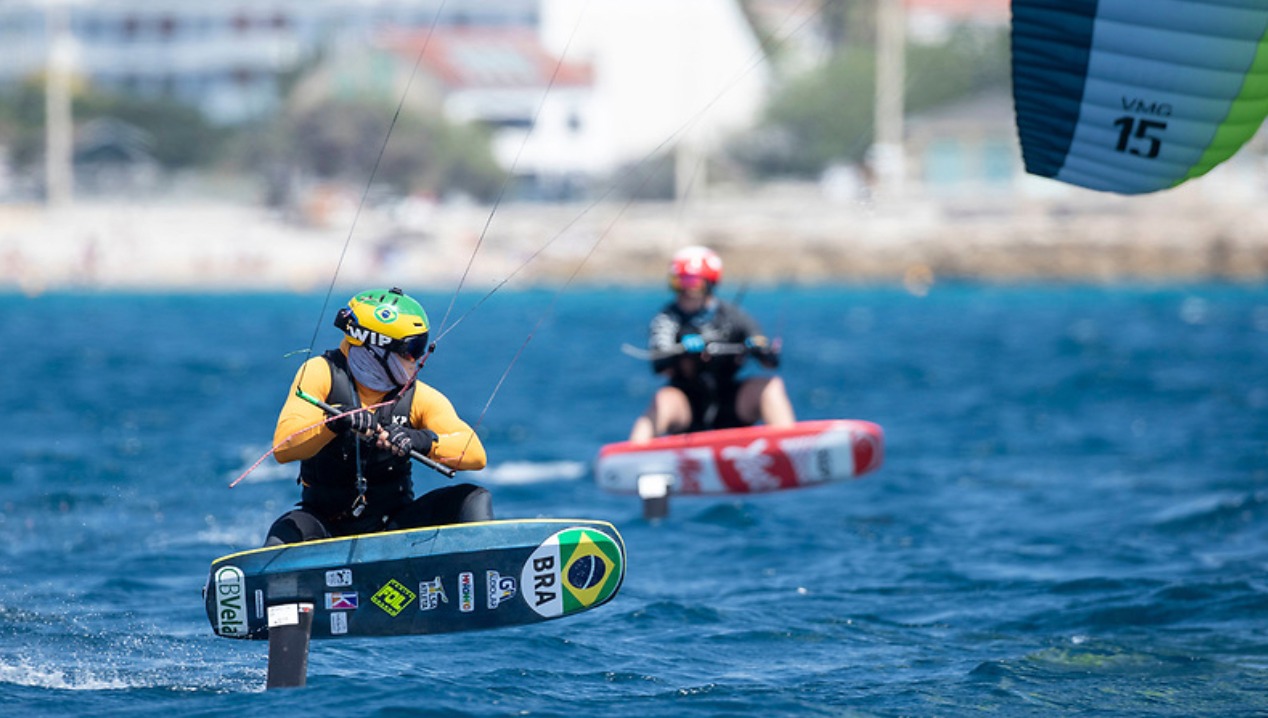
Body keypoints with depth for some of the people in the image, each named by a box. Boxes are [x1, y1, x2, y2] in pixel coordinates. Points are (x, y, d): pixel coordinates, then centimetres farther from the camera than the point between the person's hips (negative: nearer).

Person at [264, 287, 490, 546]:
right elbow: (282, 448, -19)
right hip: (328, 522, -2)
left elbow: (475, 454, -15)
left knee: (474, 499, -18)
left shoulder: (419, 397, -2)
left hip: (394, 524, 2)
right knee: (281, 541, -33)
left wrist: (425, 441, -35)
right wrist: (334, 422, -37)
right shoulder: (322, 374, -7)